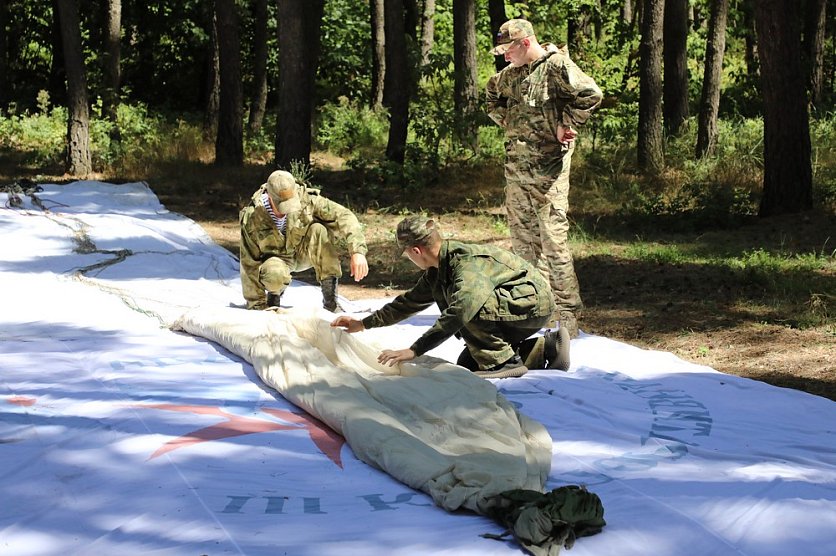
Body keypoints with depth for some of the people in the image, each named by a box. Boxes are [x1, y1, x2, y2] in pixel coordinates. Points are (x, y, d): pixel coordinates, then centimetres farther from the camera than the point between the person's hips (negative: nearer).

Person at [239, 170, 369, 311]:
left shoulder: (306, 200, -25)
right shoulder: (252, 218, -26)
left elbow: (343, 216, -28)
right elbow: (250, 264, -19)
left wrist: (357, 251, -43)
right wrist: (258, 307, -17)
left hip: (304, 252, 2)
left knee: (319, 230, -32)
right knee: (274, 274, -40)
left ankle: (330, 299, -25)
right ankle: (274, 293, 2)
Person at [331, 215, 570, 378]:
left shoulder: (467, 262, -28)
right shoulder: (437, 270, 3)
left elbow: (459, 312, -40)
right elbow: (411, 301, 19)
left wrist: (414, 351, -40)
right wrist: (364, 323, 21)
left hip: (533, 302, -10)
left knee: (467, 305, -31)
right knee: (466, 365, 9)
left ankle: (502, 362, -15)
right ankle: (546, 349, 10)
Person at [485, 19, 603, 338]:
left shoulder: (557, 66, -11)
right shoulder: (510, 74, 13)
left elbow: (590, 94, -24)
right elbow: (492, 94, 34)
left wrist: (566, 124, -15)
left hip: (548, 168, -8)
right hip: (516, 168, 8)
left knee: (553, 240, -10)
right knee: (522, 239, 11)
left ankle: (567, 314, -7)